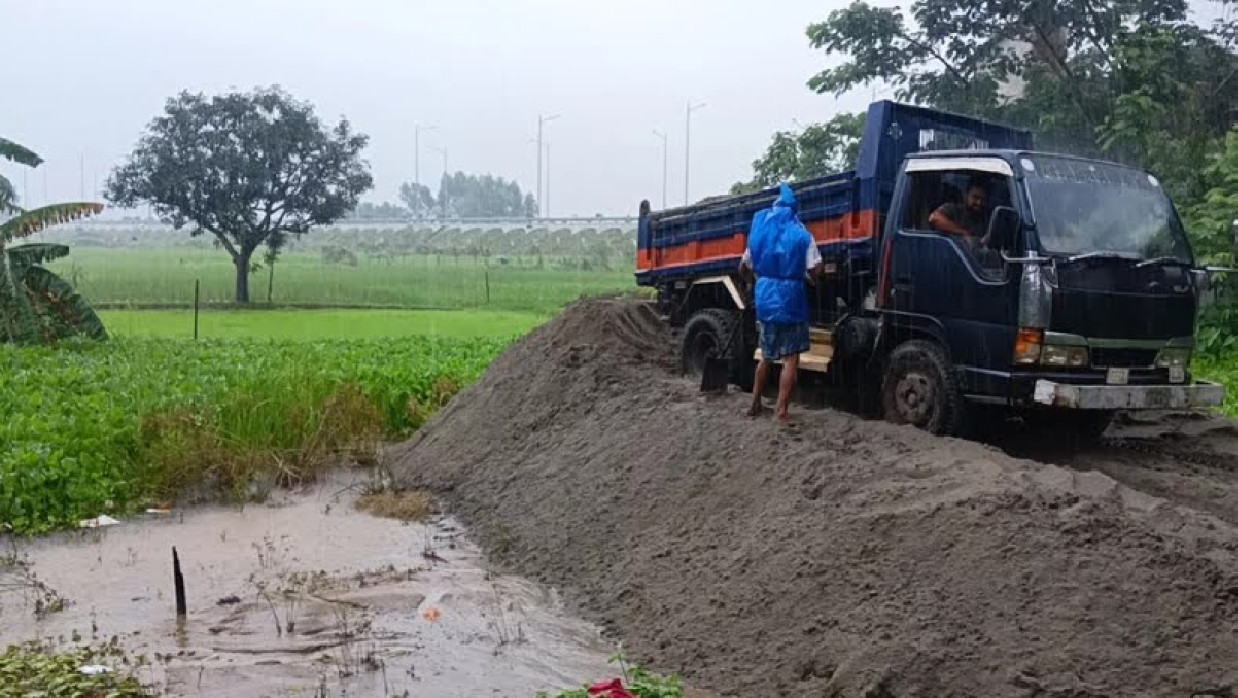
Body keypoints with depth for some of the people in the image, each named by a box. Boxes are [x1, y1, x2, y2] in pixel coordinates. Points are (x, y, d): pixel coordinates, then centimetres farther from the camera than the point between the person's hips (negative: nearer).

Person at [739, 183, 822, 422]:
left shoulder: (760, 232, 8)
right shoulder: (802, 235, -3)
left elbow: (744, 267, 14)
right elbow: (815, 270, -10)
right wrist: (806, 276, 11)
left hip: (765, 297, 4)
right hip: (791, 298, -4)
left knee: (767, 355, 19)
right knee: (791, 358, -2)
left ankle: (755, 404, 24)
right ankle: (782, 410, -8)